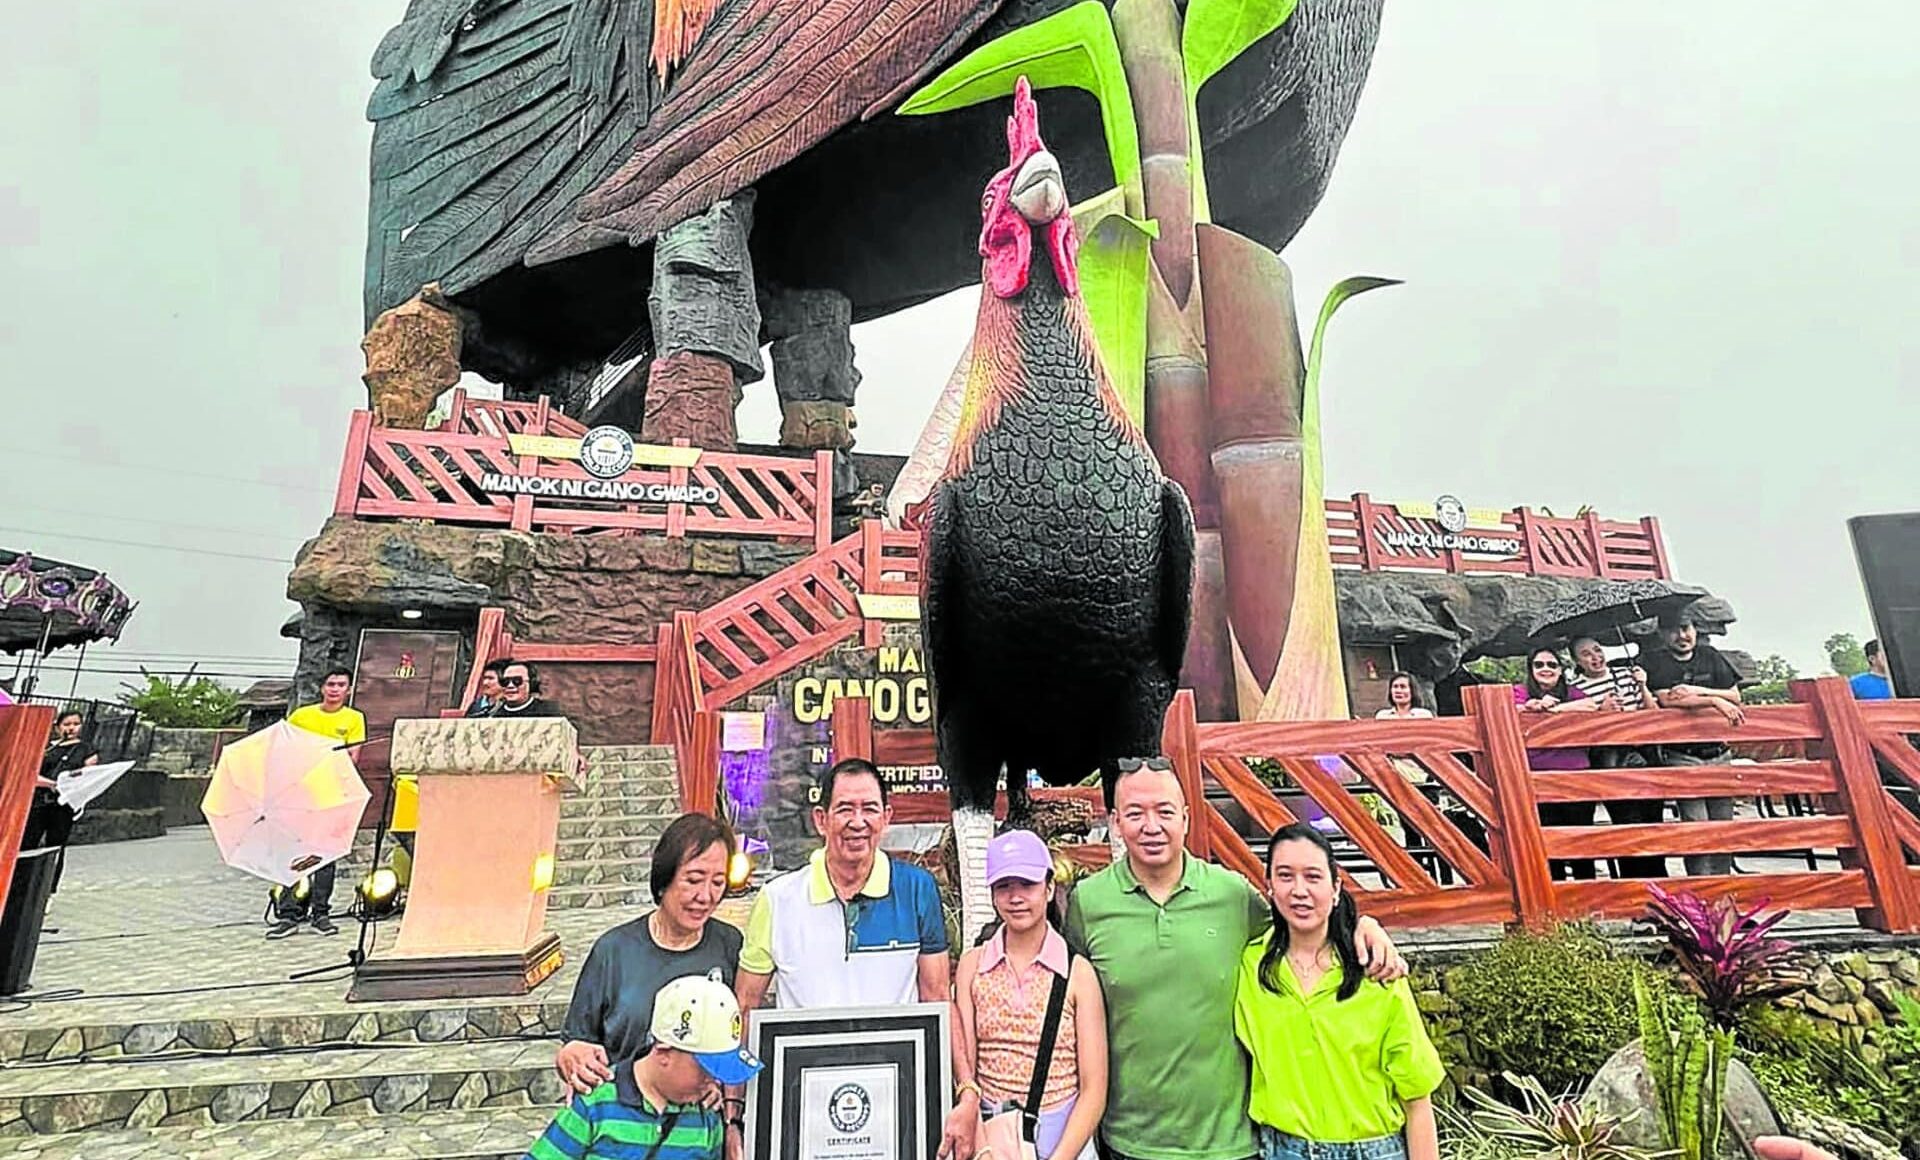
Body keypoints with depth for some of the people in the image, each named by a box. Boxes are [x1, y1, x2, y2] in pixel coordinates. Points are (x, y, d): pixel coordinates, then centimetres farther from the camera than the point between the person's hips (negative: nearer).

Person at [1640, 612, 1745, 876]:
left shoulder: (1710, 656, 13)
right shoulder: (1653, 661, -2)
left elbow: (1735, 696, 9)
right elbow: (1666, 700, -14)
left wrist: (1698, 691, -6)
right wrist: (1714, 700, -18)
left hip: (1719, 752, 5)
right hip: (1681, 755, -4)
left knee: (1723, 822, 6)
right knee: (1696, 824, -9)